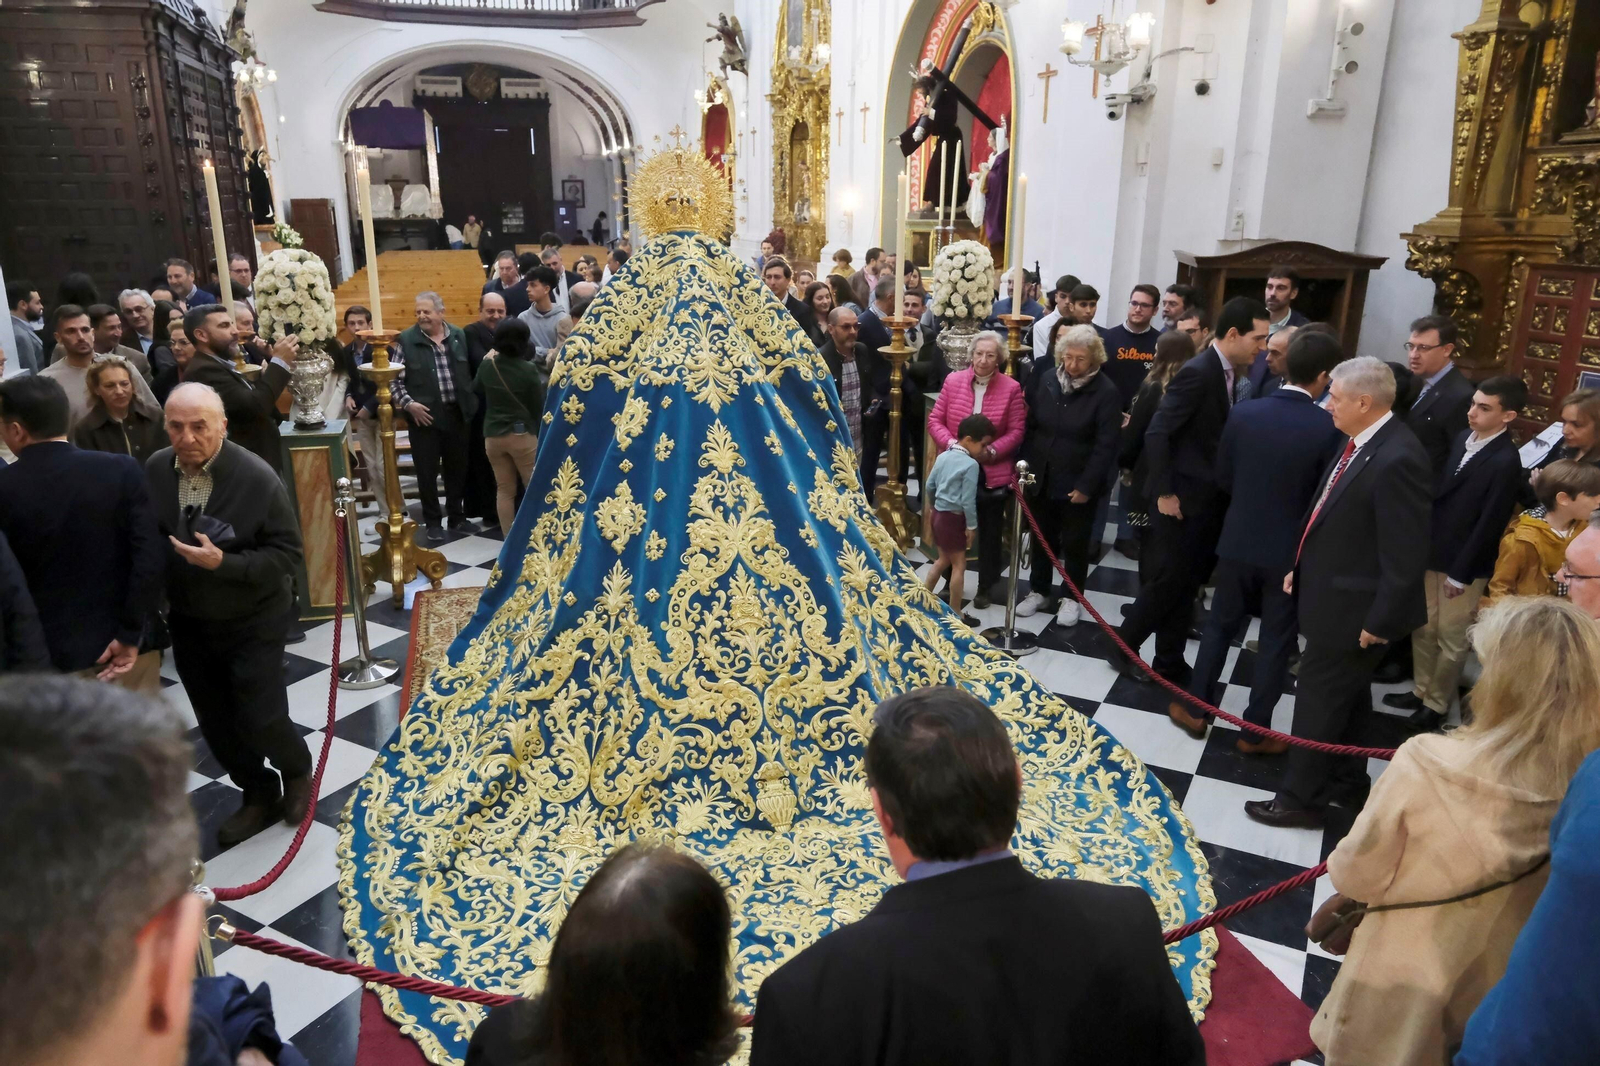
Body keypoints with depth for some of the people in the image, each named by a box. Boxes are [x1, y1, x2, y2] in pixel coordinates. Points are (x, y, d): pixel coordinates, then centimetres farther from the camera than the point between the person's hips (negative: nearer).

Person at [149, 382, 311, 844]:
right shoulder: (154, 470, -8)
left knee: (260, 719, -3)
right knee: (216, 724, 14)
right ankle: (258, 794, 36)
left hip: (253, 622, -4)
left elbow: (288, 554, -18)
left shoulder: (257, 477, -20)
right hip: (188, 623, 5)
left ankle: (297, 770, 30)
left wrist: (223, 563, -30)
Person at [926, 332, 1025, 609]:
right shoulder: (953, 381, -2)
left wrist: (991, 451, -20)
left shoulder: (1011, 388, -7)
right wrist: (951, 444, -17)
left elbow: (1016, 431, -7)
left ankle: (985, 587, 29)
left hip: (993, 474, -1)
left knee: (989, 533, 13)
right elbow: (935, 420, -1)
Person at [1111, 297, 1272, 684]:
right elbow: (1157, 432, -22)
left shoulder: (1229, 373, 8)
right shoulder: (1198, 372, -18)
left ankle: (1169, 662, 24)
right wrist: (1164, 492, -19)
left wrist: (1224, 490, 6)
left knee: (1186, 584, 13)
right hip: (1182, 498, -8)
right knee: (1169, 580, 0)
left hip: (1209, 499, 8)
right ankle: (1124, 647, 18)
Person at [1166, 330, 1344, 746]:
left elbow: (1223, 478, 2)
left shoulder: (1244, 413, -8)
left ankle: (1194, 709, 25)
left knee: (1220, 625, 18)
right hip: (1291, 550, -2)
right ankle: (1255, 731, 20)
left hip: (1239, 540, 3)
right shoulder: (1328, 428, -17)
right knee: (1277, 641, 11)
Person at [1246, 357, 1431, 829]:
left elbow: (1405, 555, -24)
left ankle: (1300, 799, 21)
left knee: (1318, 702, 4)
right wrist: (1303, 567, 14)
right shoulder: (1360, 441, 1)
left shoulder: (1398, 459, -26)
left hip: (1351, 610, -9)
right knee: (1346, 698, 24)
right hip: (1332, 594, 9)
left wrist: (1378, 622, -19)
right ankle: (1347, 781, 42)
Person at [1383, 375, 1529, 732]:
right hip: (1434, 553, 7)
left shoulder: (1506, 462, -21)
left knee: (1450, 639, 9)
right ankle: (1421, 691, 34)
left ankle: (1437, 704, 25)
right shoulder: (1465, 439, 2)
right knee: (1423, 629, 18)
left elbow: (1489, 525, -18)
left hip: (1463, 566, -7)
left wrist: (1460, 574, -14)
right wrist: (1424, 540, 8)